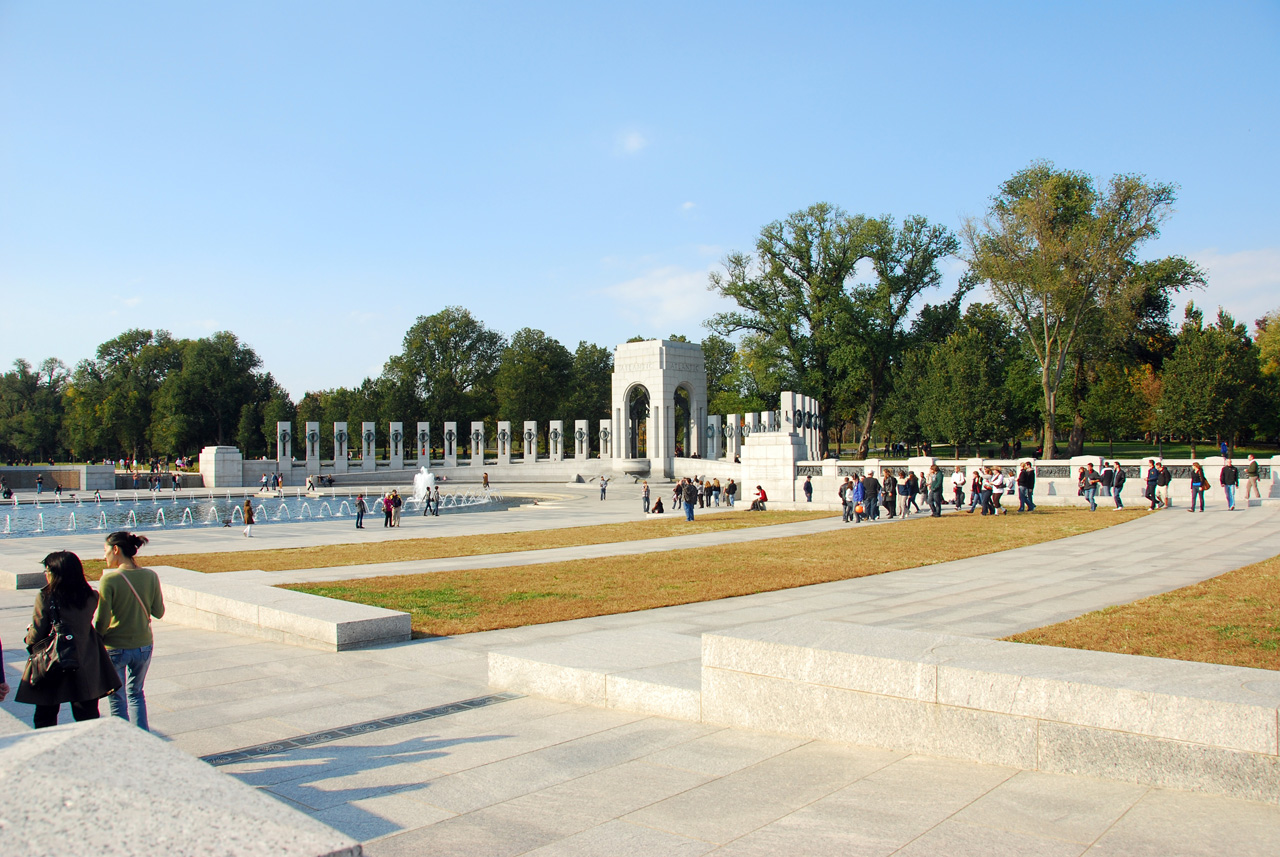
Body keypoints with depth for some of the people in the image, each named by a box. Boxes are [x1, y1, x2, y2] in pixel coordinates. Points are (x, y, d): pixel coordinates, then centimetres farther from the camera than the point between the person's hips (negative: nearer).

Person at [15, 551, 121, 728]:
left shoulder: (44, 597, -14)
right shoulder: (90, 597, -4)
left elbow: (35, 637, -12)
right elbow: (84, 625, 6)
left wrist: (29, 631, 11)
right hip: (85, 669, 3)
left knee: (45, 719, 13)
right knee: (88, 716, 11)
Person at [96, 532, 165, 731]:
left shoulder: (109, 579, -18)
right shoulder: (150, 576, -7)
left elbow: (101, 622, -15)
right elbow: (158, 612, 1)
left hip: (115, 648, -4)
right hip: (143, 646, 4)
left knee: (116, 698, 14)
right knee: (136, 693, 23)